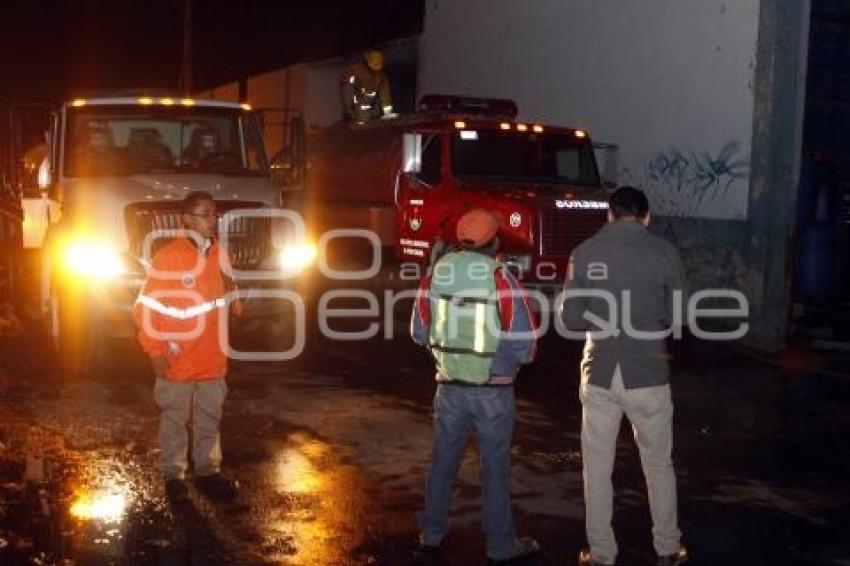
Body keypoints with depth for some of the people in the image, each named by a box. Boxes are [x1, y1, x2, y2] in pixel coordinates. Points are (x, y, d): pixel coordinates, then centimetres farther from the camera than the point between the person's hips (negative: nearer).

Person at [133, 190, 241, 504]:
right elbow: (146, 307, -11)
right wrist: (155, 350, -12)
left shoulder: (219, 255, 4)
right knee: (174, 420, 10)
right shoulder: (168, 256, -14)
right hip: (177, 361, -5)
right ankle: (173, 475, 23)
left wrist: (234, 303, -4)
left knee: (209, 419, 15)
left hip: (212, 359, 5)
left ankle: (208, 470, 29)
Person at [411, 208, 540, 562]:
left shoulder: (435, 274, -4)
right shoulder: (501, 279, -15)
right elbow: (524, 340, -16)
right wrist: (519, 357, 5)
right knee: (495, 467, 9)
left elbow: (419, 332, 5)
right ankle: (500, 544, 20)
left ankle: (431, 533, 28)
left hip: (450, 385, 3)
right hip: (493, 388, -3)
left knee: (443, 460, 17)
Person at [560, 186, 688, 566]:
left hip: (600, 374, 0)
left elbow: (571, 318, -2)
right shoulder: (664, 252, -5)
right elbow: (677, 317, -1)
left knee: (597, 468, 11)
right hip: (648, 375, 0)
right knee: (658, 464, 17)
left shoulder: (585, 253, -4)